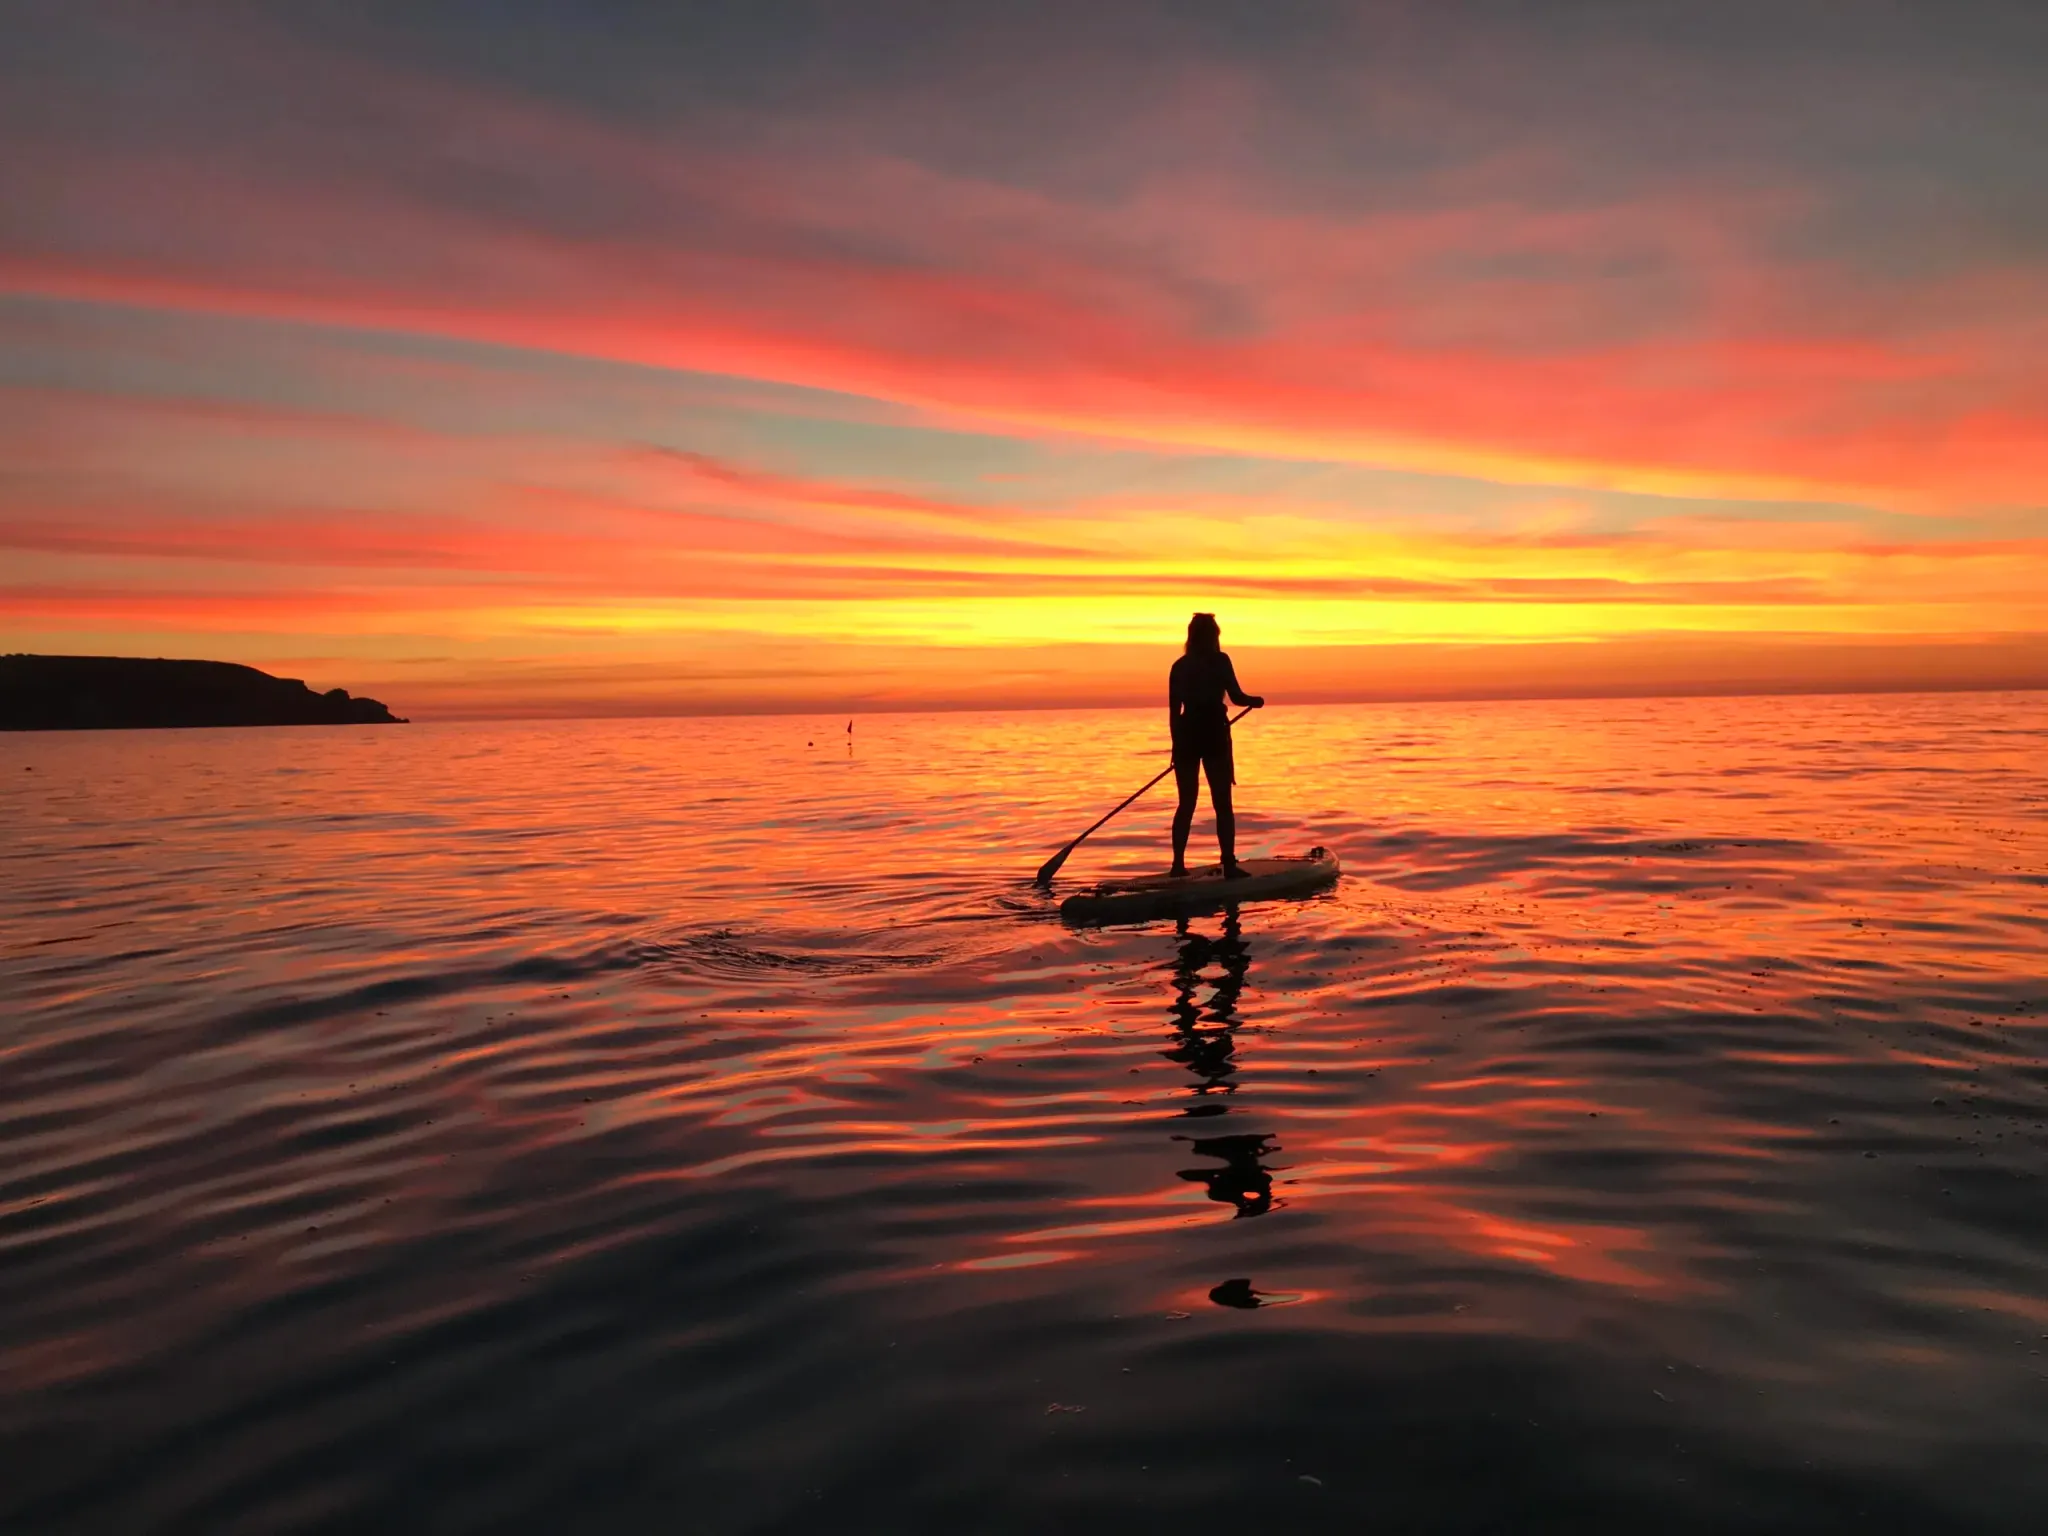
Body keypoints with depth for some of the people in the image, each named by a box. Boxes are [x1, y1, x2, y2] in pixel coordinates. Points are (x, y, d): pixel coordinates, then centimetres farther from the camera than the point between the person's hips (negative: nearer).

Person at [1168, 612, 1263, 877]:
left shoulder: (1180, 666, 8)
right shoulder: (1219, 661, -4)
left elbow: (1174, 709, 7)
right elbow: (1236, 696, -7)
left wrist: (1177, 744, 11)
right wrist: (1256, 701, 13)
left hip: (1186, 736, 4)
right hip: (1213, 735, -4)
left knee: (1186, 804, 12)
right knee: (1222, 804, 1)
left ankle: (1178, 863, 9)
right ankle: (1229, 865, -4)